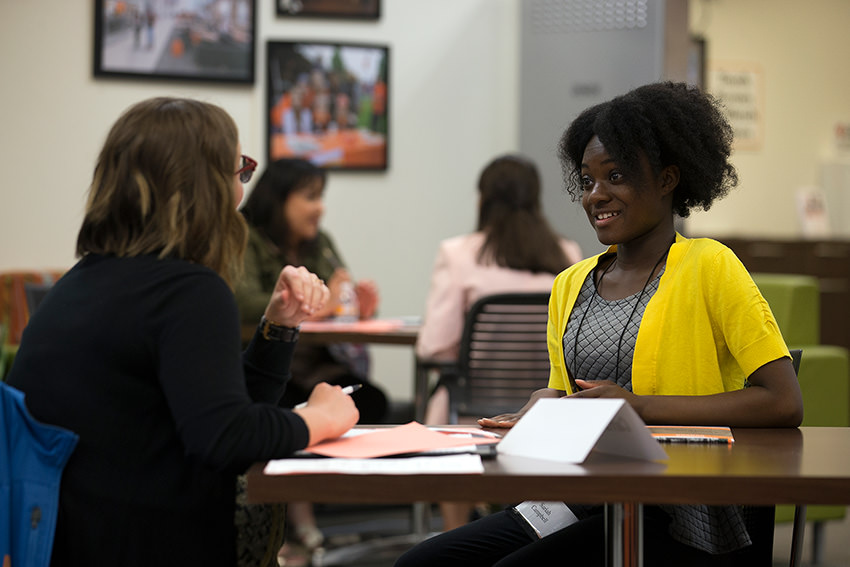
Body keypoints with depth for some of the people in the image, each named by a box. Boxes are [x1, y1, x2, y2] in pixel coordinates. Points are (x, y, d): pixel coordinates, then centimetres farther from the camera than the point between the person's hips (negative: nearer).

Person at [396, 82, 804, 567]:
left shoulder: (707, 268, -3)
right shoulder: (570, 285, 16)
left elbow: (784, 404, -12)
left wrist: (641, 406, -15)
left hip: (676, 524, -6)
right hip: (582, 506, 6)